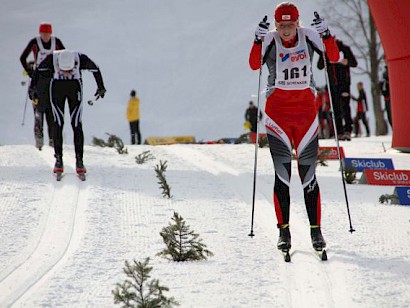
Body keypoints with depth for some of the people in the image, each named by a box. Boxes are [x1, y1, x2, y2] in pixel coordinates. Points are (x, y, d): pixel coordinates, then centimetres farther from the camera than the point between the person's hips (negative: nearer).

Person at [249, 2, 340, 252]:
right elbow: (254, 65, -19)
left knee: (308, 172, -1)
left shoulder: (308, 37, -1)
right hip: (277, 108, -1)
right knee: (283, 173, -5)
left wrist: (325, 34, -21)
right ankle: (284, 230, 1)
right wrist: (258, 39, -31)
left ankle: (316, 229, 5)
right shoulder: (270, 40, -5)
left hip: (306, 107, 1)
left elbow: (334, 57, -7)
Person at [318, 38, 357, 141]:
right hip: (332, 84, 3)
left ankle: (348, 130, -15)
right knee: (336, 108, 2)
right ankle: (339, 133, 4)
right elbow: (320, 66, 1)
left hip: (344, 82, -3)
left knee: (345, 106, -13)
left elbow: (354, 63, 1)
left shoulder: (345, 49, 2)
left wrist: (346, 62, -21)